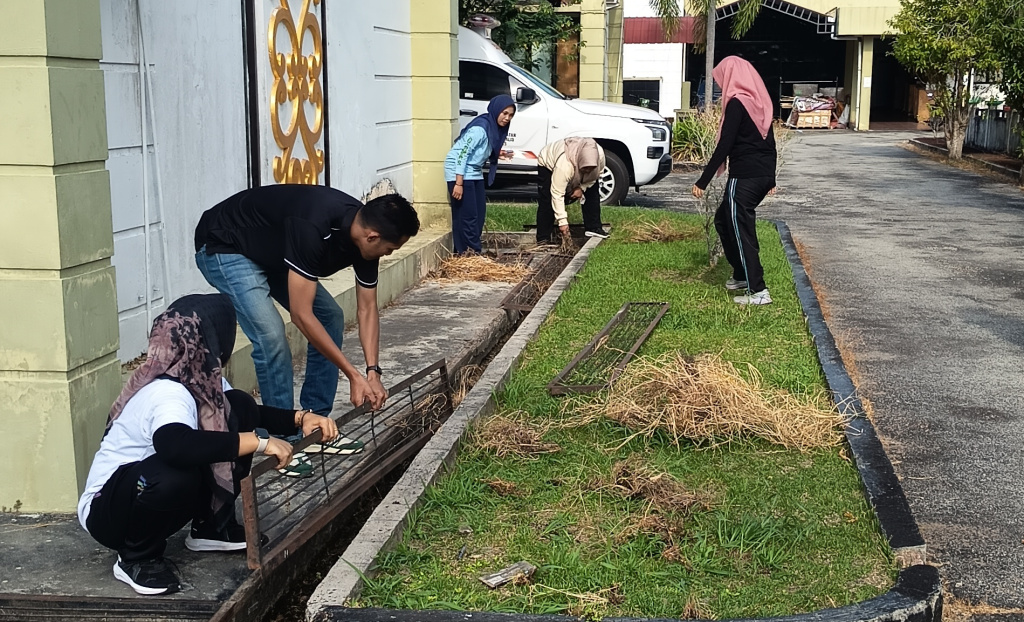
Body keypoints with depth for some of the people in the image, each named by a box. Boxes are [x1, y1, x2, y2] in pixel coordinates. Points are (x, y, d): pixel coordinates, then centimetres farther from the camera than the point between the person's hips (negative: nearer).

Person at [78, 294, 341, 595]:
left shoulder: (202, 379, -5)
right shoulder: (167, 393, -32)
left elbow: (249, 414, 11)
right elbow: (175, 446, -53)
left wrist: (299, 418, -6)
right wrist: (259, 442, -46)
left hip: (151, 493, 8)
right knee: (177, 475, -41)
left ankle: (212, 526, 9)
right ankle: (136, 557, -10)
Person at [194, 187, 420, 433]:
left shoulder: (364, 231, -14)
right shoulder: (312, 228, -38)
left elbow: (367, 309, -5)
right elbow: (301, 315, -35)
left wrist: (373, 372, -15)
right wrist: (354, 375, -30)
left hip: (271, 252, 9)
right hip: (224, 248, -9)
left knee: (330, 317, 3)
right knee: (271, 337, -23)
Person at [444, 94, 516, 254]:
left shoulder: (495, 128, 5)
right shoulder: (480, 128, -22)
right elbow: (462, 153, -24)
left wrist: (497, 155, 1)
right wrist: (458, 183, -26)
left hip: (474, 173, 10)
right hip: (459, 172, -9)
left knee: (479, 213, 9)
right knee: (467, 215, -9)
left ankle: (474, 252, 17)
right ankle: (466, 253, -3)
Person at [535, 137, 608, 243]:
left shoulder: (599, 155, -34)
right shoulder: (564, 164, -48)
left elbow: (598, 173, -9)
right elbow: (557, 194, -43)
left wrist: (582, 188, -22)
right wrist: (562, 221, -44)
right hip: (548, 165, -5)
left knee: (593, 192, -6)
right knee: (547, 202, -17)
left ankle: (593, 228, 6)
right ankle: (543, 239, -11)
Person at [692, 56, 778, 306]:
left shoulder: (737, 103, -11)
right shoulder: (760, 101, 13)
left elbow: (724, 146, -16)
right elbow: (770, 143, 18)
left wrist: (703, 181, -14)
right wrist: (770, 179, 27)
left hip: (744, 177, -9)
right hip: (764, 174, 9)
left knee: (741, 231, -2)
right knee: (723, 219, 21)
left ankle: (758, 291, -3)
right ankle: (741, 275, 26)